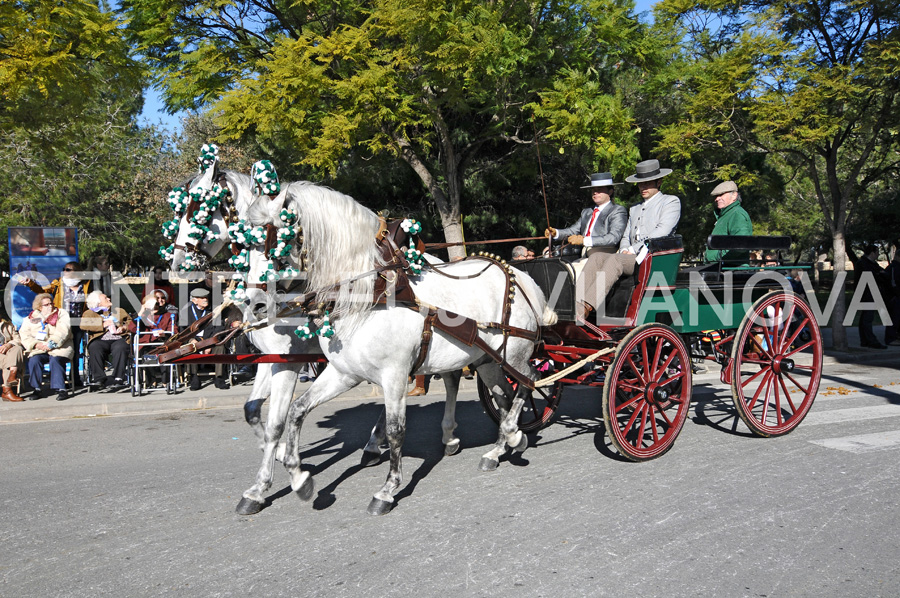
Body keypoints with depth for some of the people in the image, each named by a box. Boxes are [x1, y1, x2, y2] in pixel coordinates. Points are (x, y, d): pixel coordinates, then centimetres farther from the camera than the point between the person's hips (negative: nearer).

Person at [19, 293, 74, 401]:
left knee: (55, 359, -32)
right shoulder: (30, 318, 16)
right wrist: (36, 344, -13)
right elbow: (24, 335, 5)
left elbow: (62, 332, -6)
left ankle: (61, 389, -30)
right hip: (38, 349, 3)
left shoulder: (61, 314, 8)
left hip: (59, 348, -2)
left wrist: (51, 344, -19)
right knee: (34, 360, -27)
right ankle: (37, 389, -17)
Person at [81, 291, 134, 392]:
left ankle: (118, 380, -40)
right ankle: (100, 379, -37)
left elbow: (131, 323, 26)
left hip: (118, 339, 0)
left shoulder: (119, 311, 32)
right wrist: (103, 325, -3)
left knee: (120, 347, -36)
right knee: (94, 347, -36)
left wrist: (123, 328, 5)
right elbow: (83, 325, 2)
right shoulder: (89, 313, 22)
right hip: (100, 340, 0)